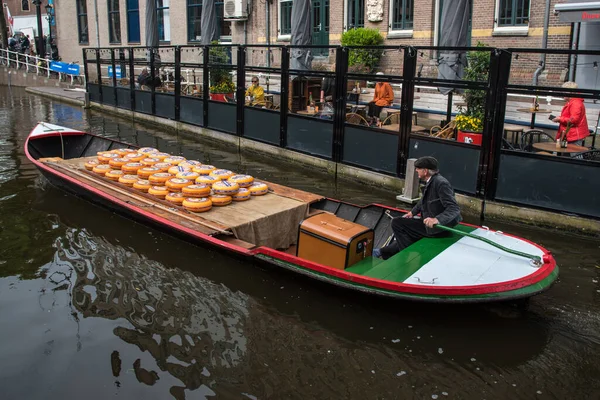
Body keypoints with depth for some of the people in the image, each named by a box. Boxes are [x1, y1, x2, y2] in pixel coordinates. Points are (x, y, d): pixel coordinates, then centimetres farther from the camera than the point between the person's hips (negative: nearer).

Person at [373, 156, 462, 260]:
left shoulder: (441, 183, -23)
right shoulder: (431, 182, 5)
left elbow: (454, 208, -28)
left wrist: (437, 219, -42)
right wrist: (413, 212, 14)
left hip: (437, 228, -9)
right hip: (429, 222, 9)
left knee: (397, 223, -6)